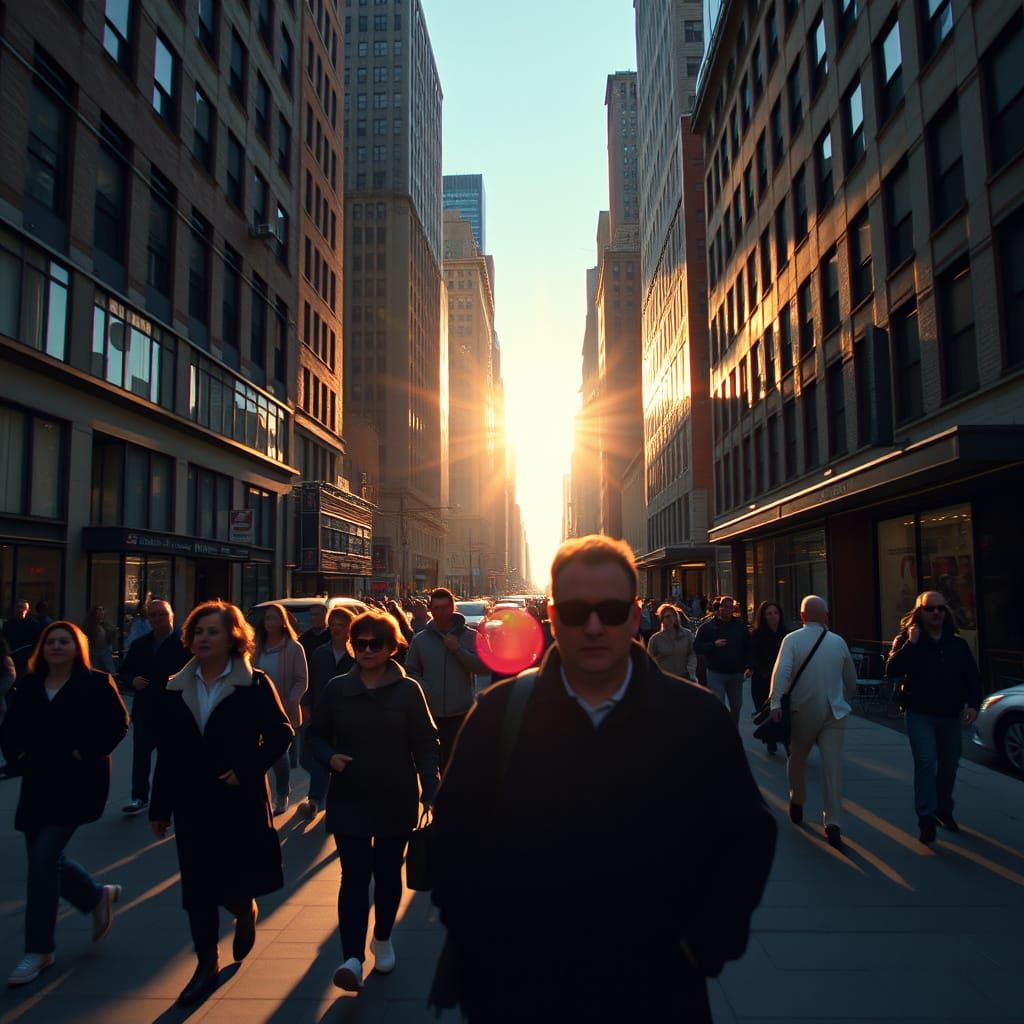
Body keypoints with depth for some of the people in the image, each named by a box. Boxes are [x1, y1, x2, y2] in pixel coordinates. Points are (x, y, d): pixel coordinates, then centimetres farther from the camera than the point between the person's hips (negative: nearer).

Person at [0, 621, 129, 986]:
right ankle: (99, 896, 37)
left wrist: (86, 753, -16)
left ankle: (39, 950, 6)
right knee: (45, 860, 10)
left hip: (76, 783, -6)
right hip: (37, 784, 6)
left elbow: (118, 724, -9)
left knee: (43, 860, -9)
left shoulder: (96, 683, -6)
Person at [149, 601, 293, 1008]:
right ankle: (207, 964, 24)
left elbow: (281, 733, -7)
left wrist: (247, 770, -17)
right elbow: (166, 754, 6)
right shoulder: (175, 688, 4)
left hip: (240, 799, -3)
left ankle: (245, 910, 40)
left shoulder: (254, 684, -7)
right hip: (192, 803, 3)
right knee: (198, 886, 7)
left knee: (237, 879, 4)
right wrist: (159, 807, 7)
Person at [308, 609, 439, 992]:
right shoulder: (336, 688, -2)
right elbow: (316, 735, 8)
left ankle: (382, 939, 36)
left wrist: (430, 792, -13)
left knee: (388, 873, 15)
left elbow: (425, 745, -5)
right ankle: (352, 957, -1)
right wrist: (330, 756, -13)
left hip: (396, 802, 0)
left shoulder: (408, 690, -6)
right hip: (348, 802, 0)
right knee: (354, 875, -6)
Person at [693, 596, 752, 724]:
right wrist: (714, 645, -20)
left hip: (736, 673, 4)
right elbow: (697, 647, -7)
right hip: (716, 673, -4)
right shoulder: (708, 626, -4)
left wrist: (748, 666, -4)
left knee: (736, 706, 16)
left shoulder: (740, 625, 6)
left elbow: (748, 647, 6)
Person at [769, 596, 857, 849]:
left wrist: (776, 703, -21)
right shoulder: (838, 642, 4)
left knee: (798, 759, 18)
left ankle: (797, 805, 34)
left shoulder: (792, 640, -6)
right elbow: (851, 680, 15)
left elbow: (781, 671, -19)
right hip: (834, 712, 1)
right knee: (832, 764, -2)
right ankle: (833, 823, -8)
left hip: (802, 710, -1)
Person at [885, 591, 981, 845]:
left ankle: (944, 810, 32)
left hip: (950, 715, 4)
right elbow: (891, 670, -19)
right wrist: (911, 644, -24)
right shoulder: (907, 640, -5)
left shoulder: (958, 643, 7)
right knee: (926, 762, -13)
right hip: (920, 714, -4)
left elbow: (972, 677, 10)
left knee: (949, 765, 13)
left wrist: (972, 704, -4)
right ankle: (926, 819, -9)